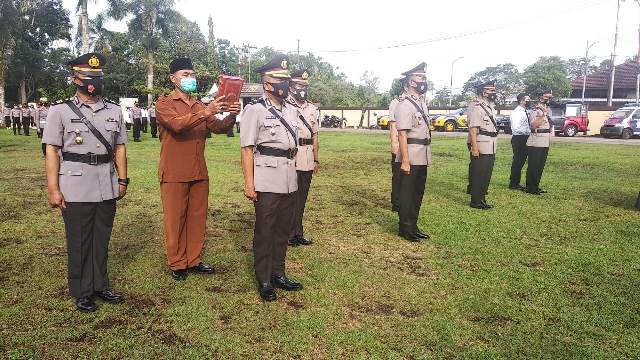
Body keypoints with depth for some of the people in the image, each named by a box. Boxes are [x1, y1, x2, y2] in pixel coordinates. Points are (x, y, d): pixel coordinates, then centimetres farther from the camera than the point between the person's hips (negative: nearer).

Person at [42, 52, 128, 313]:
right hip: (76, 187, -3)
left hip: (107, 187, 3)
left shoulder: (114, 111, 9)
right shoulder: (60, 111, -1)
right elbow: (52, 151, -4)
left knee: (101, 239, 13)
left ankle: (100, 285, 28)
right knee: (78, 241, 8)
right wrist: (53, 189, -9)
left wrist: (122, 179, 8)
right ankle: (81, 292, 22)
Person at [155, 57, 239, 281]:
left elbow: (218, 128, 4)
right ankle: (177, 265, 15)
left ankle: (194, 261, 22)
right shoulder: (164, 104, -3)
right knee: (175, 219, 3)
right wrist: (206, 112, -32)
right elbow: (177, 124, -23)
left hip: (199, 172, 6)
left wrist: (231, 116, -17)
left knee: (198, 218, 10)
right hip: (174, 174, -6)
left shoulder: (200, 106, 16)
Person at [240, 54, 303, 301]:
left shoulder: (291, 111, 13)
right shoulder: (255, 111, -7)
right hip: (266, 182, -6)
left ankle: (278, 274, 28)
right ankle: (264, 281, 16)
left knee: (283, 230, 14)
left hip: (289, 181, 7)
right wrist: (249, 183, -15)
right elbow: (247, 149, -10)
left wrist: (293, 174, 17)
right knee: (264, 232, 3)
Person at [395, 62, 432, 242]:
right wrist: (405, 160, -23)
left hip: (423, 157, 9)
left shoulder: (422, 101, 13)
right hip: (411, 157, -9)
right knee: (407, 193, 2)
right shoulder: (404, 104, -15)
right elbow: (402, 134, -20)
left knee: (418, 192, 15)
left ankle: (413, 226, 26)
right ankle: (405, 229, 13)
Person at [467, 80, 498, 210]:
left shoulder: (490, 107, 17)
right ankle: (475, 202, 6)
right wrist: (474, 148, -25)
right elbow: (473, 129, -21)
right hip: (480, 148, -10)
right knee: (477, 174, -2)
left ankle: (482, 198, 25)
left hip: (490, 149, 10)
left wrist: (494, 149, 21)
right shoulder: (476, 107, -14)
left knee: (486, 174, 14)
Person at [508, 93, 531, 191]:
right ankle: (513, 184, 7)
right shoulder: (516, 112, -15)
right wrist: (529, 131, -17)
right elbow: (516, 129, -23)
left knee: (521, 161, 13)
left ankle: (516, 183, 22)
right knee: (517, 161, -2)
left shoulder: (526, 112, 13)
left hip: (525, 139, 9)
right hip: (518, 139, -9)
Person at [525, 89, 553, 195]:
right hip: (536, 144, -9)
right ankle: (530, 188, 2)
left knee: (540, 166, 13)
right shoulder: (537, 110, -14)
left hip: (545, 144, 9)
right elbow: (533, 125, -30)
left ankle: (536, 187, 21)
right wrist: (543, 114, -35)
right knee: (533, 166, -3)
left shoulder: (547, 109, 16)